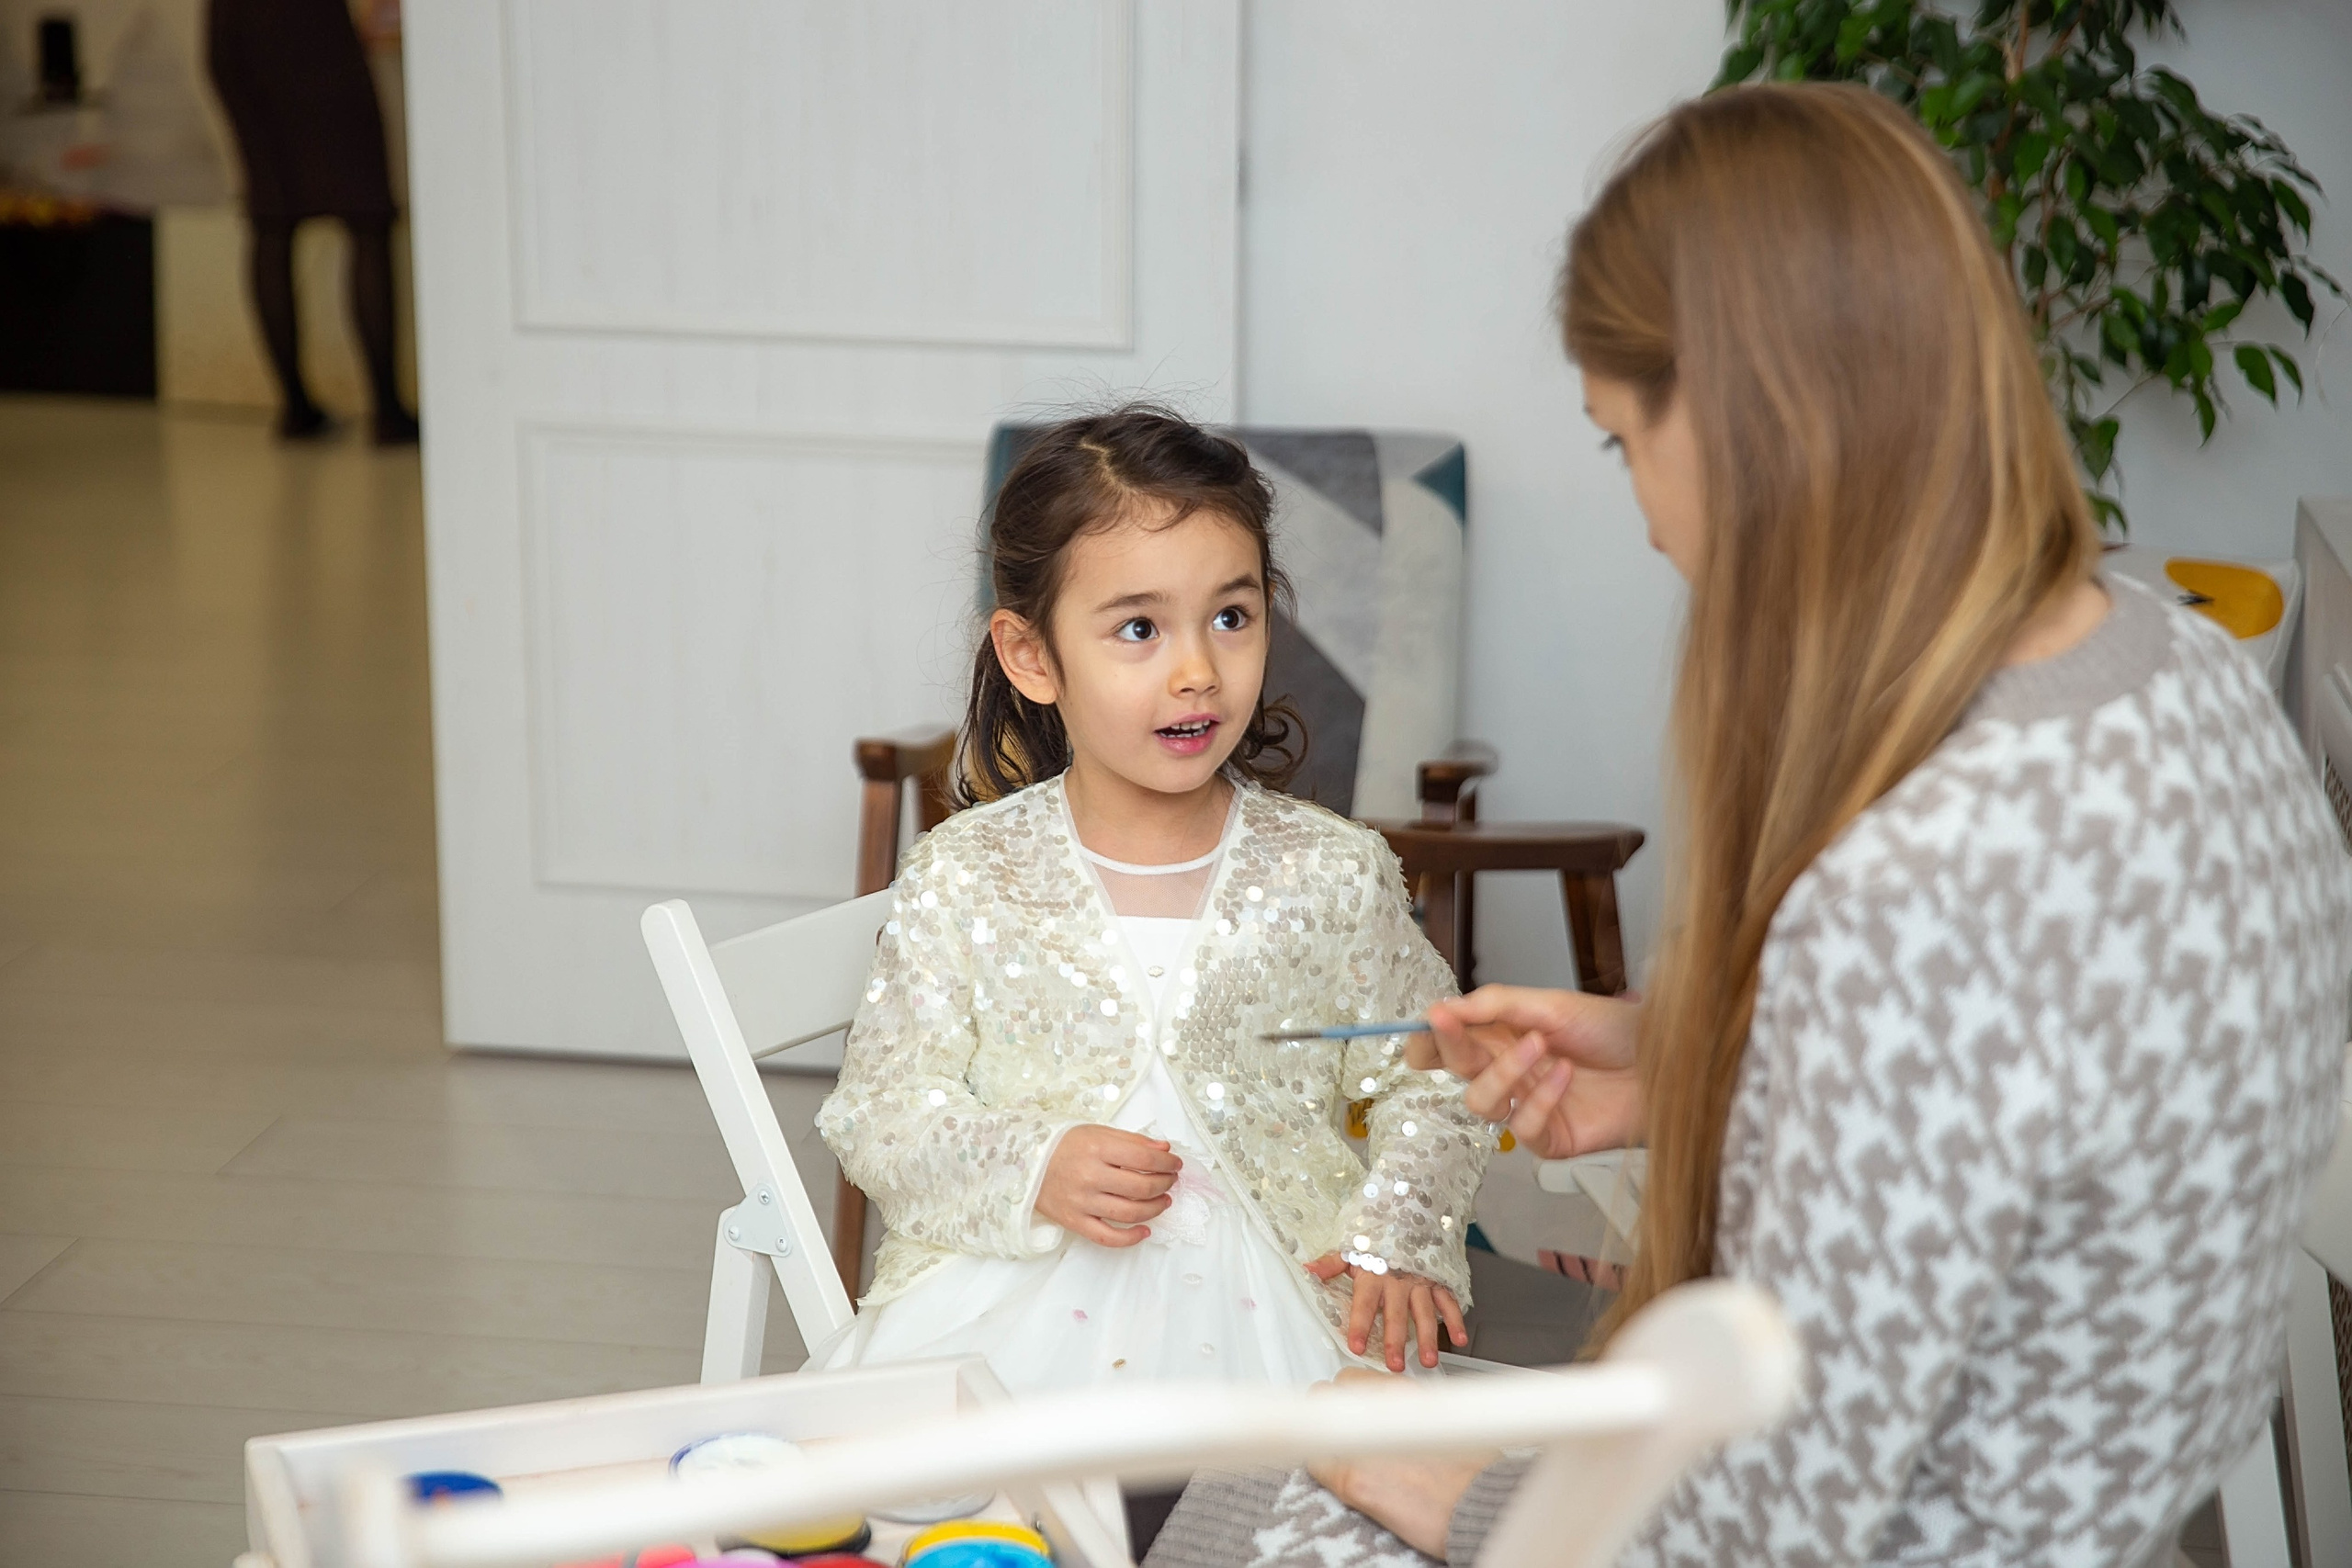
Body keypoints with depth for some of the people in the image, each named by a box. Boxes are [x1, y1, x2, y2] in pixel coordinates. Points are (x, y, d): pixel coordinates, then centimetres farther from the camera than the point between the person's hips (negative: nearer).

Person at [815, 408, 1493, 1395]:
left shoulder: (1334, 877, 2)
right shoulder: (962, 884, -1)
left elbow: (1431, 1083, 10)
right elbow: (882, 1112, 2)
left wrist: (1395, 1238, -6)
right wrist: (1031, 1170, -15)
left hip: (1276, 1307, 1)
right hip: (1016, 1303, 0)